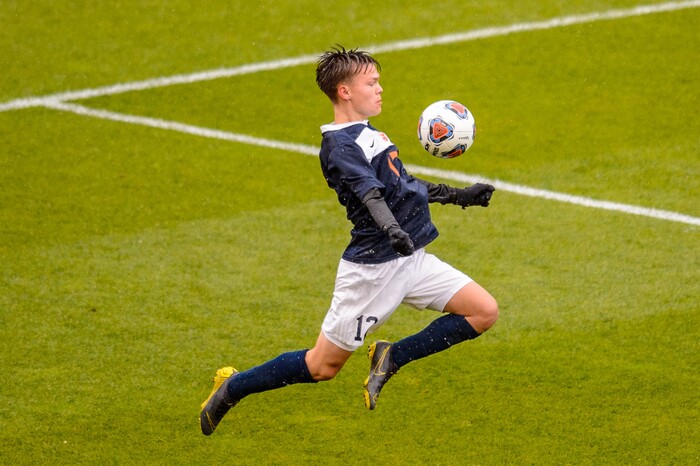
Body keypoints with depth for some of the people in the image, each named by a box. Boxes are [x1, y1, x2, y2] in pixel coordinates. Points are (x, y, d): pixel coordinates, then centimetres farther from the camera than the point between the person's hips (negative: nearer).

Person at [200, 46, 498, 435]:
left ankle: (392, 358, 4)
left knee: (484, 312, -4)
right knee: (323, 366, 0)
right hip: (372, 268, -8)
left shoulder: (369, 136, 15)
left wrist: (459, 196, 30)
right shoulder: (339, 145, -14)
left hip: (412, 260, 8)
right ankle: (233, 388, 20)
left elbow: (405, 186, 27)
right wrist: (391, 228, -48)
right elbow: (369, 192, -32)